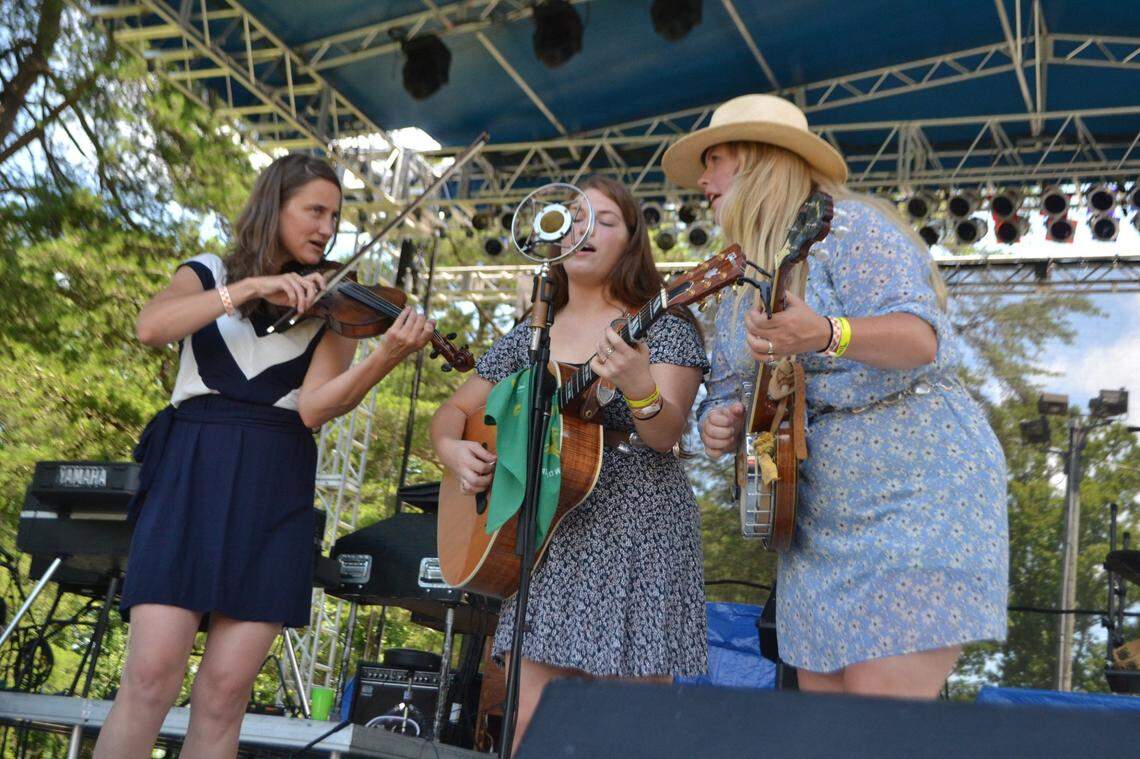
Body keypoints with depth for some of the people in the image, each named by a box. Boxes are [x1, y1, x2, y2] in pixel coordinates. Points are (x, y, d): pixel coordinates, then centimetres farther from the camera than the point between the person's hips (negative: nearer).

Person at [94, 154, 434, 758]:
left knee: (225, 690, -3)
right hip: (191, 472, -1)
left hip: (274, 488, 1)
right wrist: (251, 287, -17)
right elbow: (150, 327, -10)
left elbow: (314, 407, -5)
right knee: (152, 675, -12)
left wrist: (386, 357, -22)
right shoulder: (209, 275, 12)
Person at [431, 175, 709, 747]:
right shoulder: (526, 337, 14)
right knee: (531, 725, 1)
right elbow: (453, 411, 19)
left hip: (635, 533, -4)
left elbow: (665, 434, -14)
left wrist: (637, 386, -35)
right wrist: (453, 449, -3)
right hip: (540, 537, 4)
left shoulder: (663, 326, 0)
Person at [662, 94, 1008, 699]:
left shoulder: (845, 228, -10)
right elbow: (732, 394, 20)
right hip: (817, 523, 8)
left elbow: (922, 337, -24)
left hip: (916, 496, -8)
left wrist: (825, 335, -43)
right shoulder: (741, 282, 15)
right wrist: (719, 426, -4)